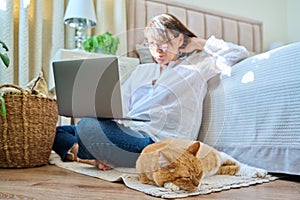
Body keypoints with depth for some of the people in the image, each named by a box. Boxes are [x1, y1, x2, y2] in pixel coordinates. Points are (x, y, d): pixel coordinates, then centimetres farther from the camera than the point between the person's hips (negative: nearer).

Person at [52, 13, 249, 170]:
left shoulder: (195, 66, 11)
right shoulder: (141, 71, 24)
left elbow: (239, 53, 0)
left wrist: (199, 43, 10)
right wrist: (103, 150, -4)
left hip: (157, 140, -7)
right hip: (128, 132, 7)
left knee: (88, 126, -27)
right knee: (58, 131, -1)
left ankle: (79, 152, 1)